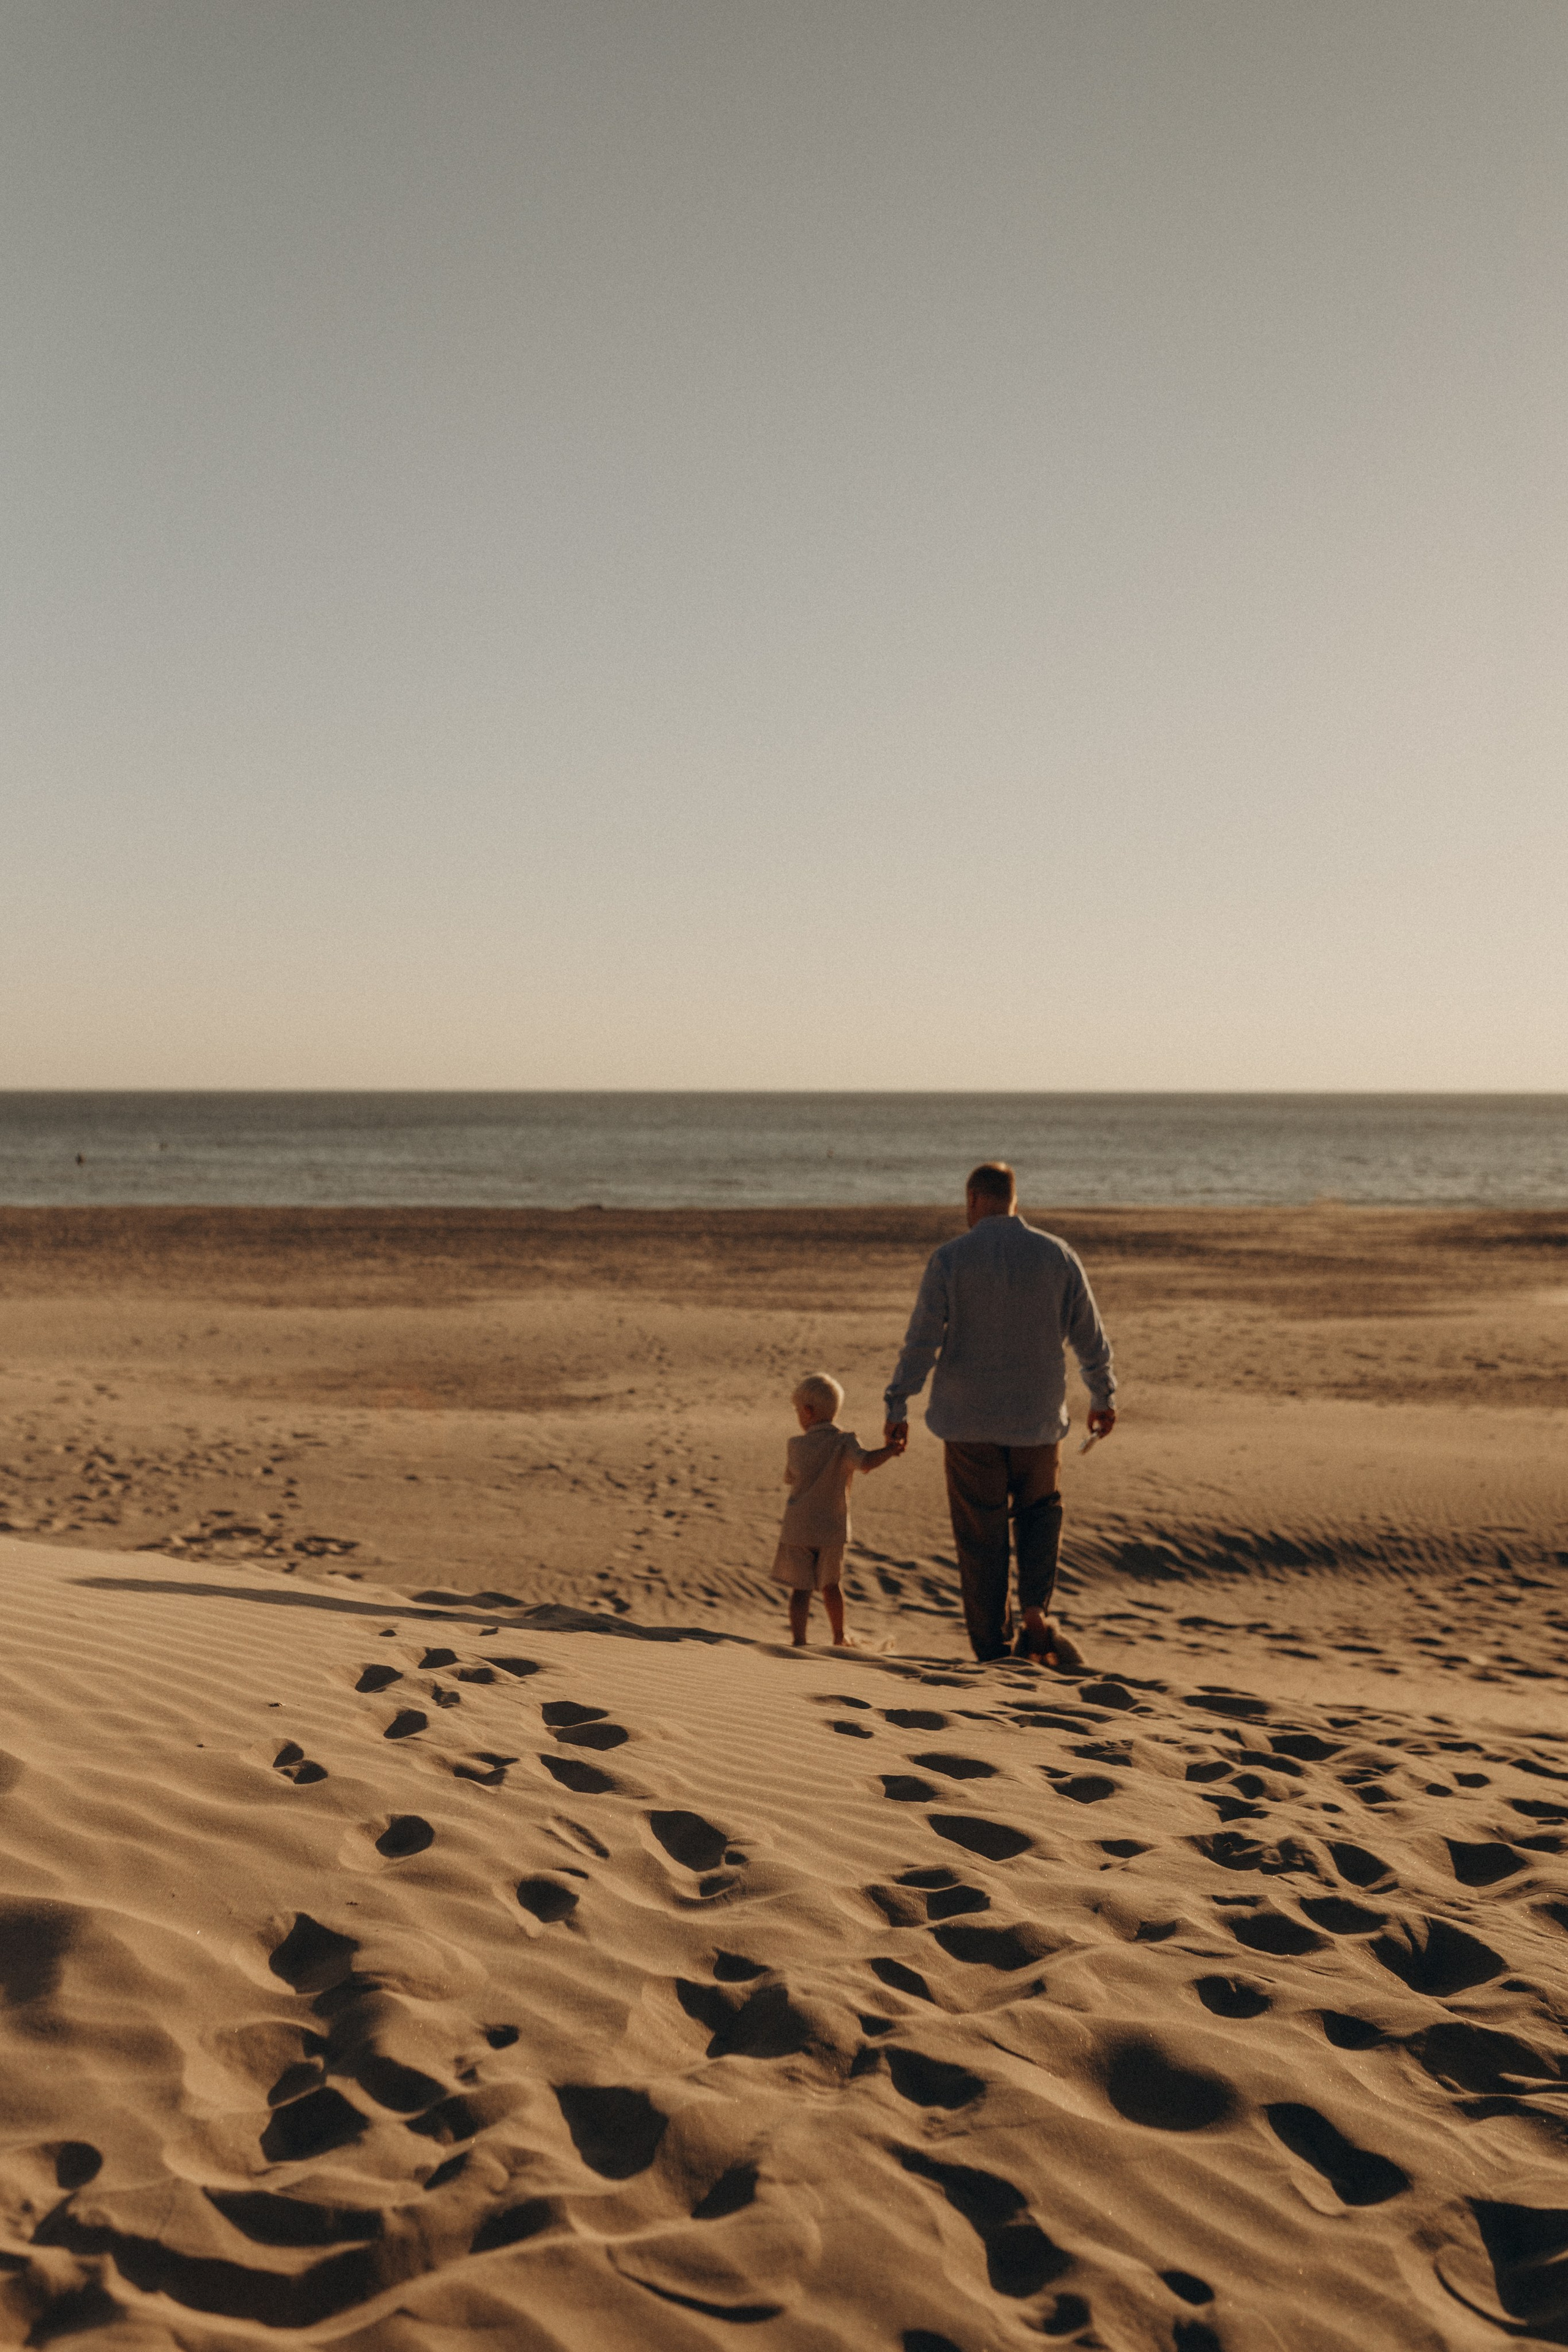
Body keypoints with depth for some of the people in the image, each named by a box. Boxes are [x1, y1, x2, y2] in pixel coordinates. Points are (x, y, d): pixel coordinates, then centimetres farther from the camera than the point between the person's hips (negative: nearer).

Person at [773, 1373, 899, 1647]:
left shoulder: (795, 1446, -4)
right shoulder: (844, 1442, -10)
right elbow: (866, 1462, -29)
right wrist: (892, 1449, -20)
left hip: (798, 1529, -1)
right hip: (832, 1529, 1)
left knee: (801, 1589, 3)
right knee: (830, 1584, 19)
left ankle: (798, 1641, -8)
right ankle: (839, 1639, 31)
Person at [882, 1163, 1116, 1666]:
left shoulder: (949, 1258, -7)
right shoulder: (1058, 1255, 0)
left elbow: (921, 1340, -10)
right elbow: (1090, 1336, 6)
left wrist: (897, 1407, -3)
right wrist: (1103, 1396, 19)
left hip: (970, 1421, -1)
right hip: (1039, 1417, 2)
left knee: (981, 1536, 8)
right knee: (1040, 1513, 21)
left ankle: (992, 1649, 12)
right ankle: (1036, 1615, 0)